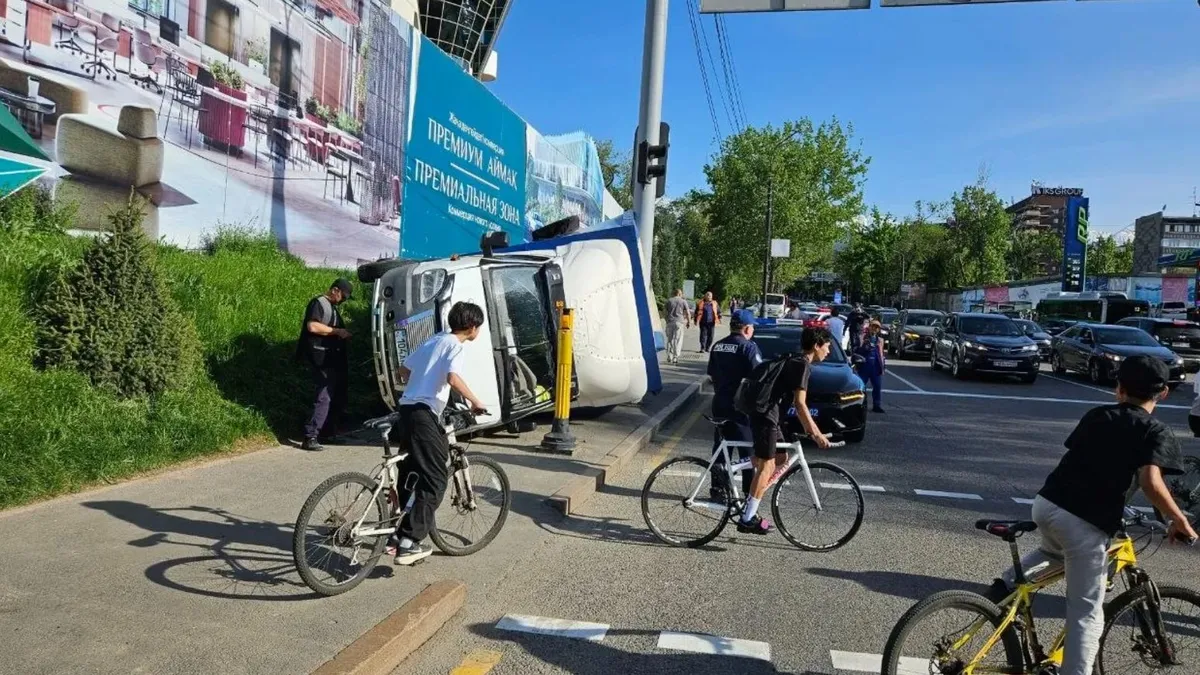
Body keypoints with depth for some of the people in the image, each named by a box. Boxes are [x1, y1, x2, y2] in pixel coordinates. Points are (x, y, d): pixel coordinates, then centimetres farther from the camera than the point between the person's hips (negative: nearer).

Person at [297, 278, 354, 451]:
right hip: (322, 359, -10)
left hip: (334, 359, 10)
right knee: (324, 397, -14)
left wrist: (343, 335, 16)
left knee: (338, 397, 13)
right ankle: (310, 437, -13)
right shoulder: (318, 303, -8)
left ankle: (327, 433, 22)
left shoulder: (332, 307, 21)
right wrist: (337, 331, -18)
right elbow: (312, 326, -23)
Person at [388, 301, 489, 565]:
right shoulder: (455, 345, -6)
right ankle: (409, 543, -8)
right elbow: (453, 378, -24)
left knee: (409, 471, 21)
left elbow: (402, 372, 24)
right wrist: (475, 402, -12)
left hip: (406, 410, 9)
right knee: (436, 478, -5)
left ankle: (395, 531, 29)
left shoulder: (433, 341, 20)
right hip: (424, 414, -9)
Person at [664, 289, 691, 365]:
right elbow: (688, 313, 2)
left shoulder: (669, 301, 9)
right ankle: (675, 358, -3)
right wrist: (689, 322, 12)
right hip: (679, 322, -2)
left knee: (669, 340, 9)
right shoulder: (683, 301, 3)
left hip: (670, 322, 2)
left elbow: (666, 312, 9)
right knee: (678, 340, 1)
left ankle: (669, 357, 9)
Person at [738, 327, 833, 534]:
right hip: (765, 414, -10)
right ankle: (748, 519, -2)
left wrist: (814, 430, 22)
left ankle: (750, 503, 15)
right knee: (767, 466, -5)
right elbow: (800, 404, -18)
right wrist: (815, 433, -14)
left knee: (782, 459, 15)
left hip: (768, 412, 10)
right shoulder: (802, 365, -12)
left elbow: (797, 403, 22)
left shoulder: (796, 362, 18)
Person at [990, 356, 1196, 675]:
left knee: (1053, 551, 37)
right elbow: (1150, 481, -16)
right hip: (1086, 525, -5)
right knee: (1086, 613, 6)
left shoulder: (1096, 415, 15)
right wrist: (1179, 520, -3)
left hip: (1046, 503, 5)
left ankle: (1005, 587, 18)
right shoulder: (1156, 432, 1)